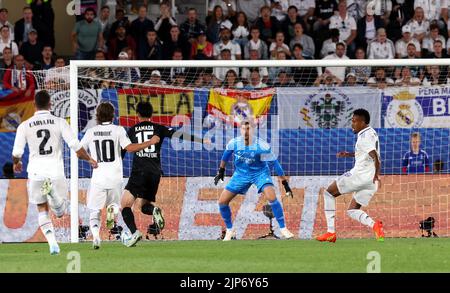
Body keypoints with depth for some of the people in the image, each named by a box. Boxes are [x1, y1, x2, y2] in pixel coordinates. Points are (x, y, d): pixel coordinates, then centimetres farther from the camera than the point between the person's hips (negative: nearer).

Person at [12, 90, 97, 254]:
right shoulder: (59, 123, -2)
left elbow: (17, 153, 1)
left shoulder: (25, 126, 0)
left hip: (36, 173, 1)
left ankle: (52, 241, -3)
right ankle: (54, 193, -23)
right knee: (60, 212, 11)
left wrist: (16, 163, 25)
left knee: (42, 209, 16)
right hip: (56, 172, -1)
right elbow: (75, 146, -4)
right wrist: (89, 159, 15)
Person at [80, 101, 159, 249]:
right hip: (115, 178, 0)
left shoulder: (91, 132, 4)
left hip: (98, 178, 0)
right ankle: (112, 209, -14)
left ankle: (95, 234, -22)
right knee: (114, 203, 22)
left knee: (95, 211, 5)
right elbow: (129, 148, -13)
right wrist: (150, 142, -5)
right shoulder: (118, 130, -2)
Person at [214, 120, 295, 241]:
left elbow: (275, 163, -16)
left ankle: (283, 229, -15)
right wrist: (221, 171, 17)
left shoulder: (262, 146, -25)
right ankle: (229, 231, 19)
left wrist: (285, 183, -14)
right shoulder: (234, 143, -17)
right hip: (241, 173, 3)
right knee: (222, 201, -3)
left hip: (260, 172, -3)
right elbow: (226, 154, 7)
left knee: (271, 197, -28)